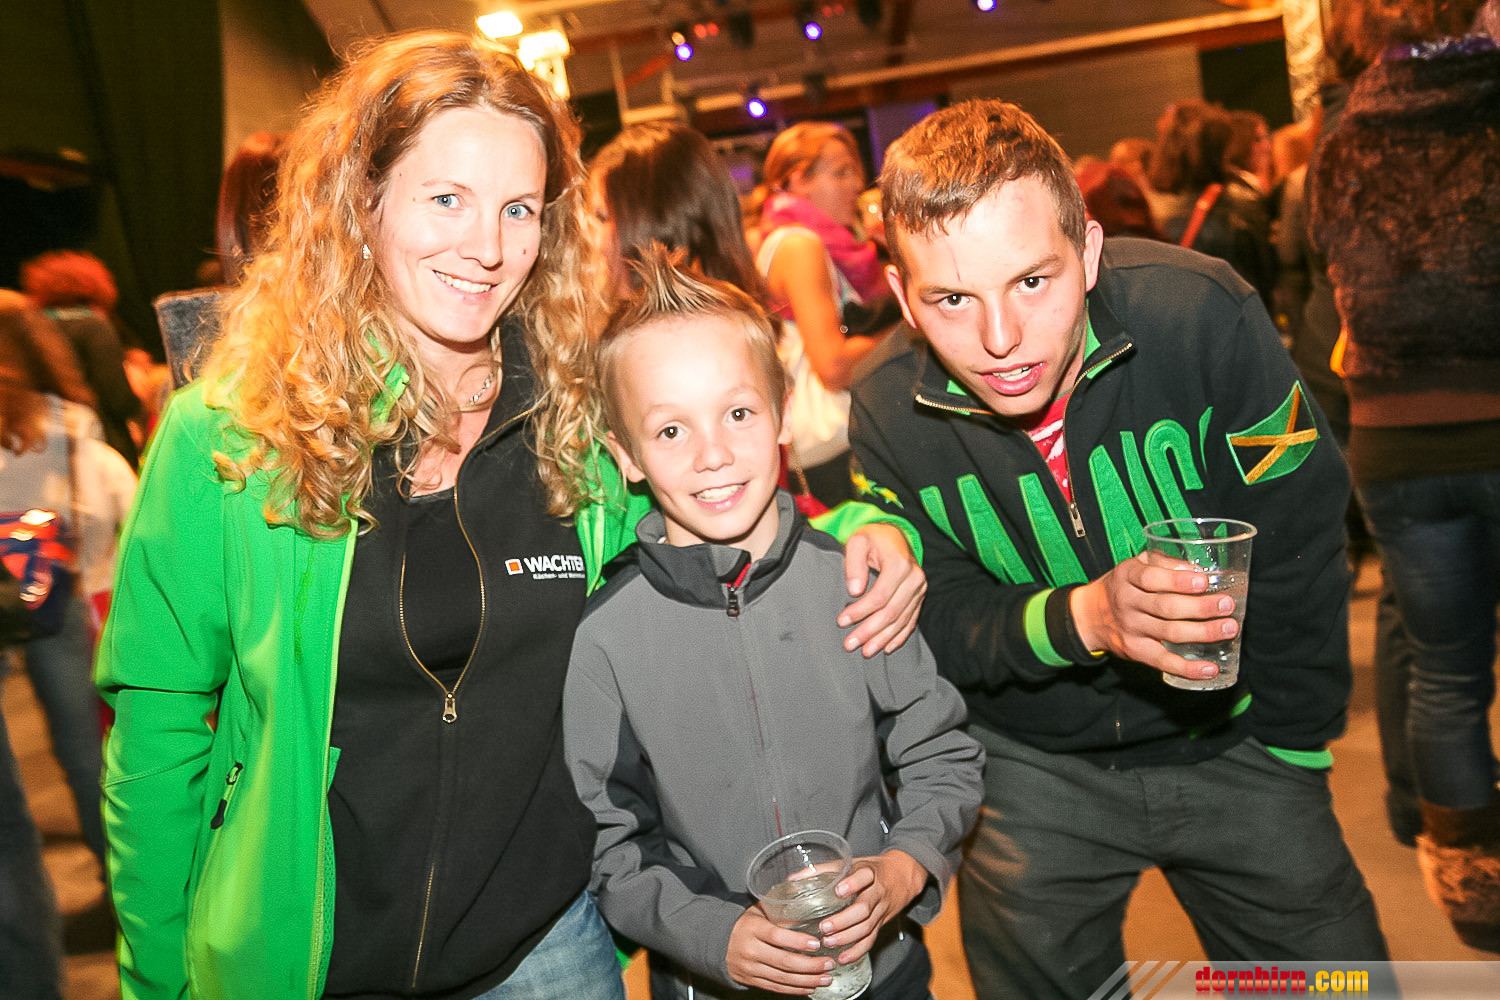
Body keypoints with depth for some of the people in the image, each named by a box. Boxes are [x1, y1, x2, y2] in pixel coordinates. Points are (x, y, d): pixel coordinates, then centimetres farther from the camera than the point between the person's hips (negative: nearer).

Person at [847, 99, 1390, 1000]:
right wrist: (1080, 618, -32)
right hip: (1032, 766, 1)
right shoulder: (887, 413, -17)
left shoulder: (1203, 315, -24)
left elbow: (1296, 549, -13)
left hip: (1229, 741, 0)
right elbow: (940, 620, -11)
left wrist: (1292, 751, -4)